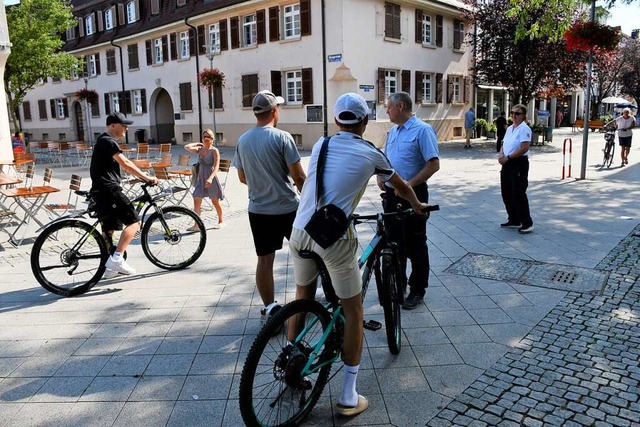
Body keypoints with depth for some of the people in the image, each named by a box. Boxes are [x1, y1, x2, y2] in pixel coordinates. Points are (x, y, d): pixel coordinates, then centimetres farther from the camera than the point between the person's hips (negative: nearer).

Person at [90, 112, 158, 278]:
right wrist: (146, 178, -16)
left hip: (100, 191, 11)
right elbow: (125, 164, -18)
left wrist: (141, 174, 20)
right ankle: (116, 259, -17)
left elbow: (124, 162, 25)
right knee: (134, 222, -11)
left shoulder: (105, 141, 23)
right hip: (109, 189, -11)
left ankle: (109, 267, 19)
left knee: (108, 228, 13)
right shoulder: (108, 142, -10)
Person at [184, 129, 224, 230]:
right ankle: (197, 224, 1)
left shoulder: (214, 151, -9)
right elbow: (187, 147, -7)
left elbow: (216, 167, -19)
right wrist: (197, 143, 3)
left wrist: (210, 178, -32)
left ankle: (221, 221, 29)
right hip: (200, 179, 4)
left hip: (211, 179, -4)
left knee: (215, 202, 10)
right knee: (196, 201, -4)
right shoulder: (200, 150, 5)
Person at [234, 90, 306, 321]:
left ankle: (269, 308, 14)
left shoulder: (242, 140, 3)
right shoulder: (282, 137, -14)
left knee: (265, 260, 8)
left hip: (258, 210, 4)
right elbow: (298, 176, -14)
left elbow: (242, 178, 12)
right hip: (287, 208, -4)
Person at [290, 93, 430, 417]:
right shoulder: (370, 154, 7)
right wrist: (417, 206, 44)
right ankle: (348, 396, 17)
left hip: (300, 232, 4)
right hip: (334, 238, -4)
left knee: (302, 297, 25)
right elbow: (401, 186, 23)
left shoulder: (320, 145, 14)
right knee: (353, 311, 11)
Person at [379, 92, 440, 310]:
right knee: (393, 241, 15)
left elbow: (433, 164, -18)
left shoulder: (422, 130, -12)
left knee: (414, 245, 3)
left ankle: (417, 291, 16)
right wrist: (381, 177, 3)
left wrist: (408, 185, -20)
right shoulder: (393, 131, 12)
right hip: (391, 194, 8)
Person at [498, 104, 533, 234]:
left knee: (518, 194, -7)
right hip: (507, 164, 9)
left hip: (519, 164, -9)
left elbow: (524, 148, -20)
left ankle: (527, 223, 3)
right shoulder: (509, 128, 14)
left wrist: (507, 158, -17)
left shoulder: (524, 129, -12)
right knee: (506, 193, 13)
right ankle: (514, 220, 27)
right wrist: (501, 155, -3)